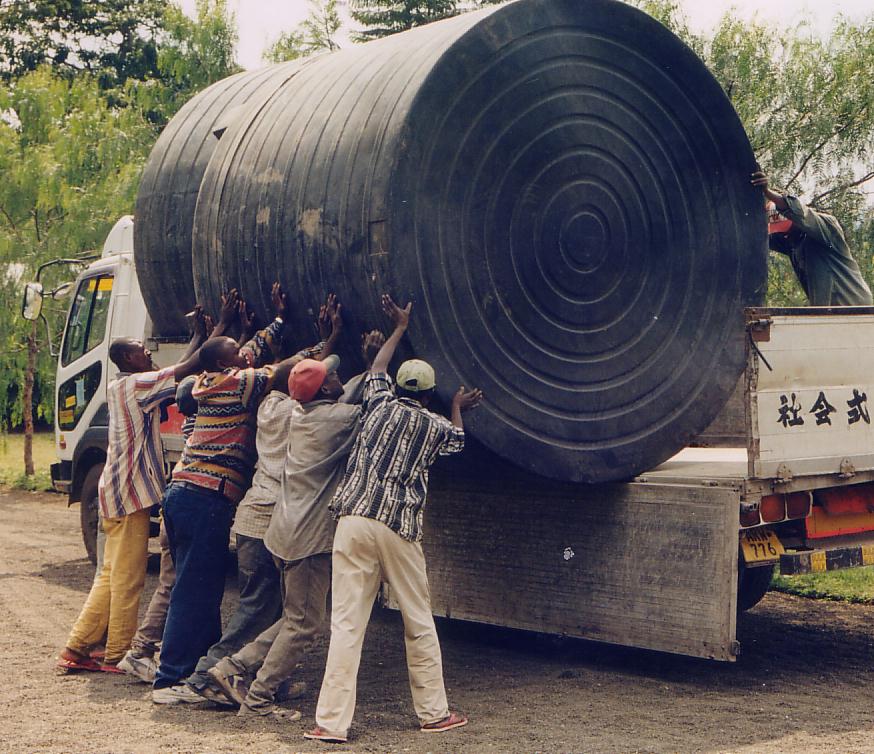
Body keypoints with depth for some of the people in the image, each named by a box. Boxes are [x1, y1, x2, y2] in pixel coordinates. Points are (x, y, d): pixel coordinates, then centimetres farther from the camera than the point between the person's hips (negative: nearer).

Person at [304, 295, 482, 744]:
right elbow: (457, 438, 36)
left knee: (346, 623, -2)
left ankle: (332, 721, -5)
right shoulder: (436, 426, 11)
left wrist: (400, 328, 46)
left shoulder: (379, 404, 11)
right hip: (399, 529, -1)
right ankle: (433, 712, 22)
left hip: (353, 520, 1)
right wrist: (458, 408, 56)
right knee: (418, 623, 13)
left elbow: (376, 368, 33)